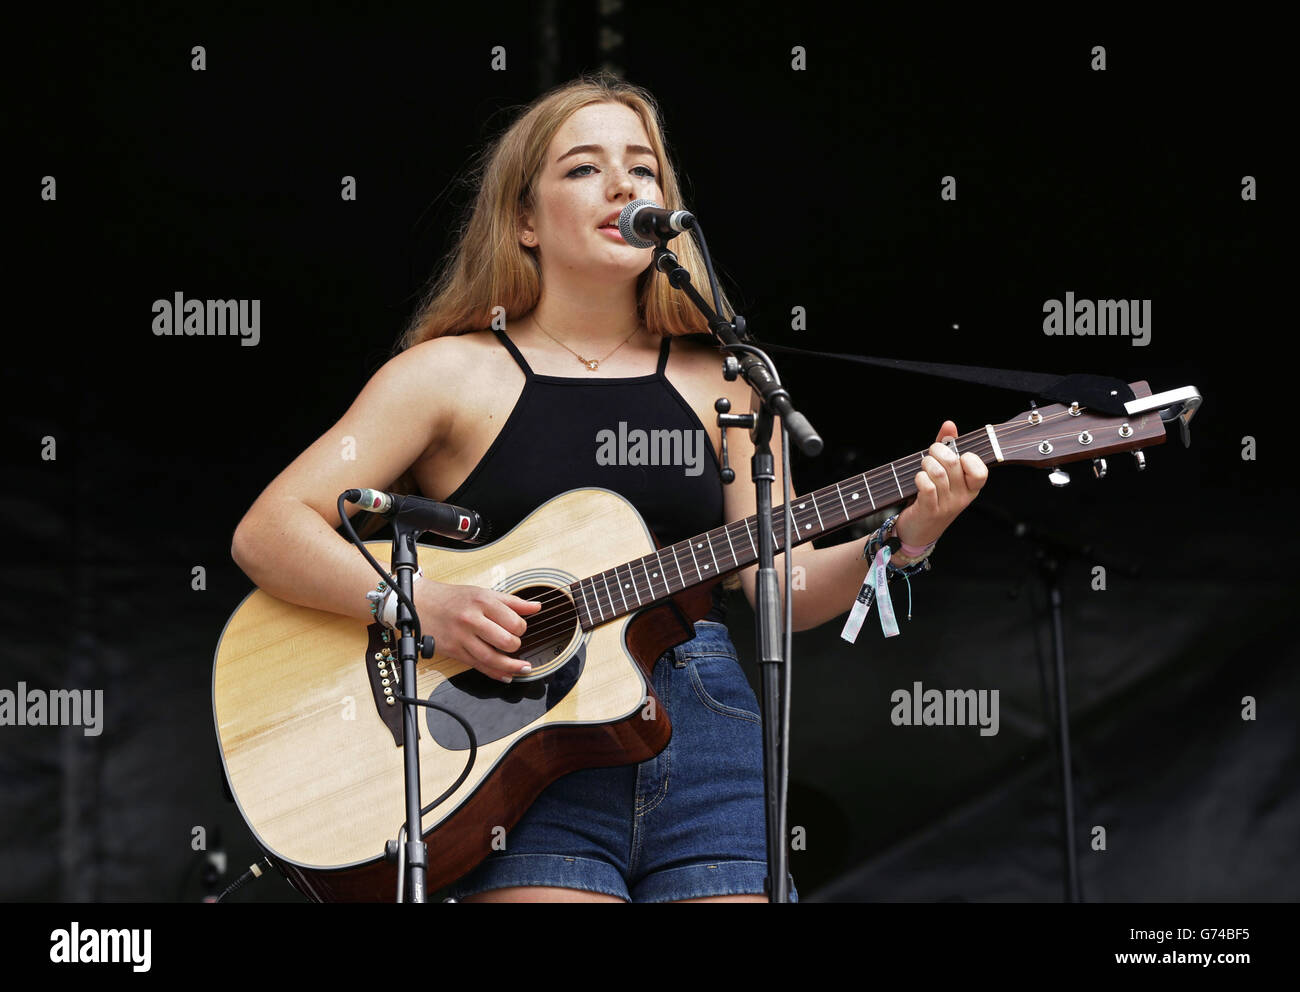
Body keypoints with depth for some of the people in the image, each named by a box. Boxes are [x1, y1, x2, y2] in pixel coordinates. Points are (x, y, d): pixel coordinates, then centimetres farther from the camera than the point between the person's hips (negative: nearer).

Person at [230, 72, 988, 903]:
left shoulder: (717, 382, 14)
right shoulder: (451, 373, 4)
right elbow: (267, 534, -4)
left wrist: (902, 537, -10)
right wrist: (427, 606, -18)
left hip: (707, 740, 3)